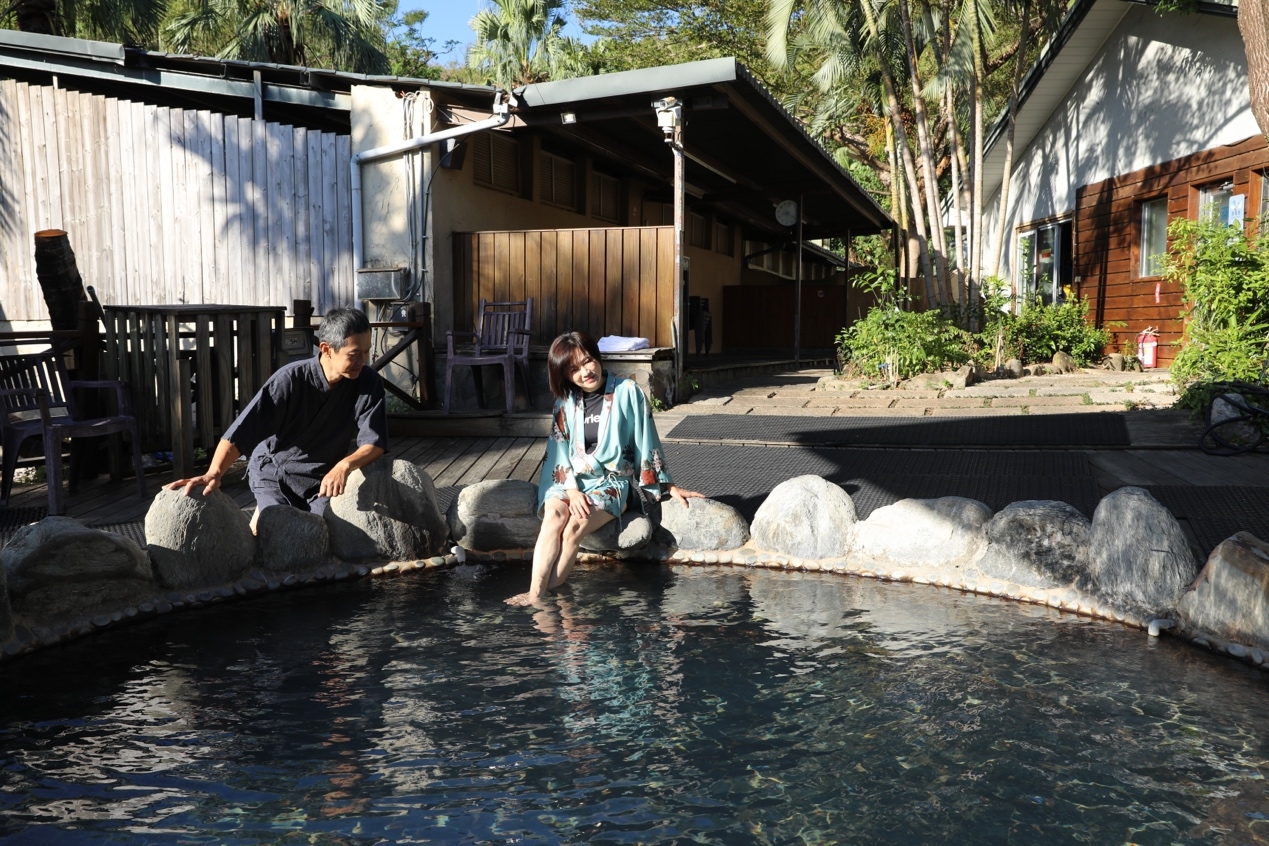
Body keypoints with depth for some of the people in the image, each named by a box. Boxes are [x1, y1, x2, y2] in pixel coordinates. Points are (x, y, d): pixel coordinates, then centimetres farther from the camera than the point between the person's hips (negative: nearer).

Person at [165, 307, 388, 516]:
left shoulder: (368, 382, -16)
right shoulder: (290, 379, -24)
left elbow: (375, 442, -17)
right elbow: (240, 432, -28)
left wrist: (344, 466, -38)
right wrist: (214, 473, -46)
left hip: (325, 478, 3)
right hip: (274, 474, -2)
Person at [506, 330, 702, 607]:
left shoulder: (628, 393, -3)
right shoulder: (565, 401, 8)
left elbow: (646, 444, 2)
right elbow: (558, 450, 2)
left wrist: (670, 487, 5)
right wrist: (572, 491, -13)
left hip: (610, 481, -3)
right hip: (567, 480, 3)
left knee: (574, 527, -30)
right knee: (554, 517, -30)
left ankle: (545, 595, -24)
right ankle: (535, 595, -36)